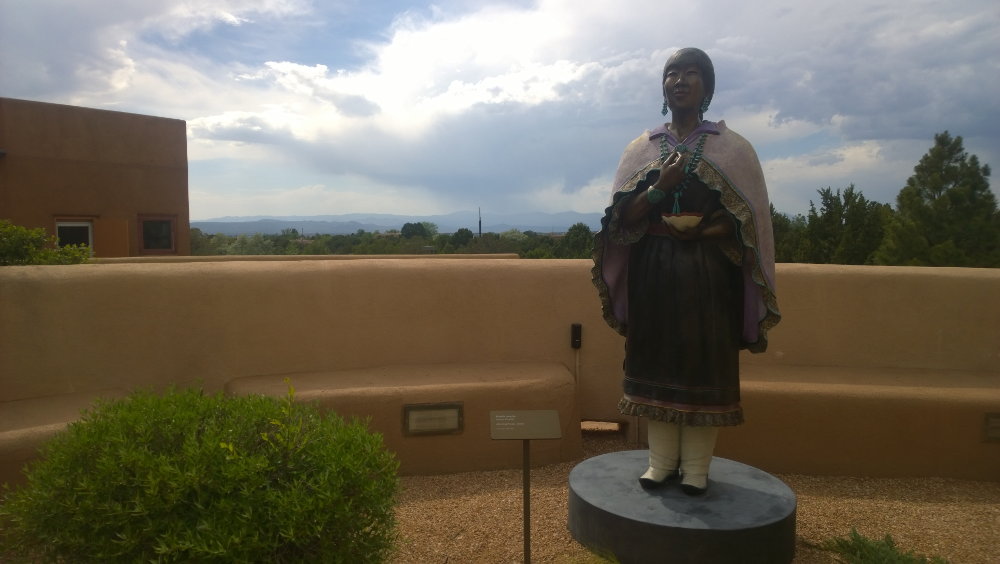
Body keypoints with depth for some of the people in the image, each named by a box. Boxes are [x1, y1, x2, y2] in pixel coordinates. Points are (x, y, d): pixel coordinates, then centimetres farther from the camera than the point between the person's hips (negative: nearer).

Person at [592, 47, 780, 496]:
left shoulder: (731, 148, 4)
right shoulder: (641, 149, 9)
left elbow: (749, 219, 0)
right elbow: (623, 218, 1)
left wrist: (701, 230, -17)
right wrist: (660, 187, -16)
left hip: (707, 273, -1)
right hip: (653, 272, 2)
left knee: (705, 361, 0)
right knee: (655, 360, 2)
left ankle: (696, 466, 11)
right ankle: (662, 460, 14)